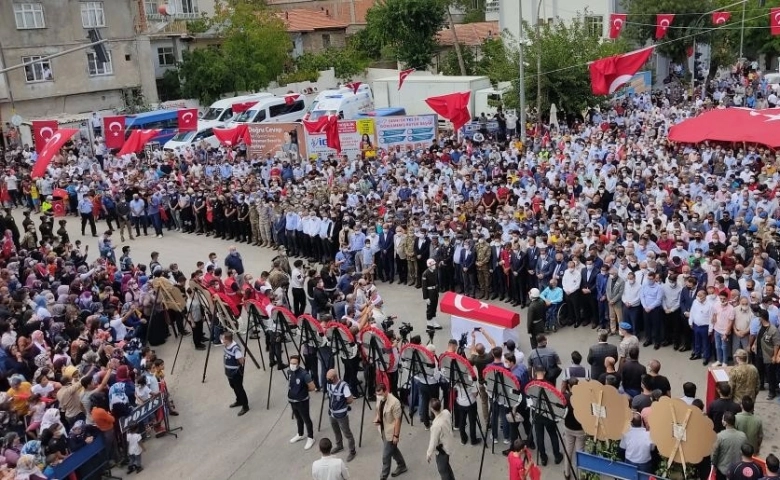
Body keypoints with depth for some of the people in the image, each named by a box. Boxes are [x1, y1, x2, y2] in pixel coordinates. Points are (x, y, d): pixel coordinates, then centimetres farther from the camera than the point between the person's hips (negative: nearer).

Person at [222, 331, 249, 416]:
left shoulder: (235, 348, -32)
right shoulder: (226, 346, -5)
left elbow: (242, 361, -28)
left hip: (236, 372, -9)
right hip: (230, 371, 9)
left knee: (239, 388, 3)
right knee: (233, 387, 24)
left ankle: (245, 406, 16)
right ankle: (239, 401, 44)